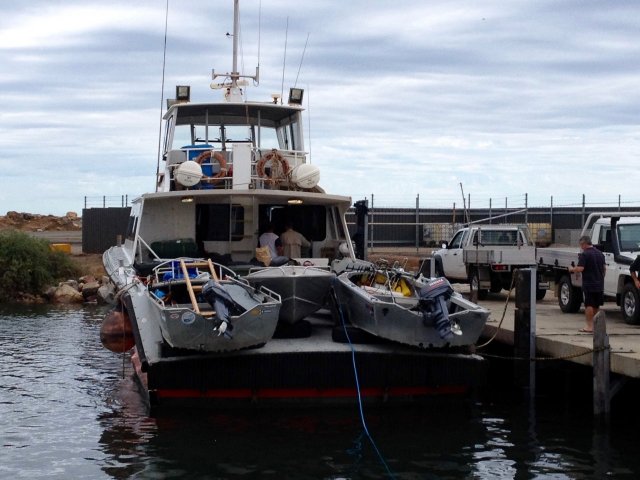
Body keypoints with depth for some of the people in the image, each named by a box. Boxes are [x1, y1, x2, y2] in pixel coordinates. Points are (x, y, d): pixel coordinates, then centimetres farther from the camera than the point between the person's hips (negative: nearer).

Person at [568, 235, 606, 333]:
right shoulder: (600, 253, 10)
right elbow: (604, 268, 14)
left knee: (589, 305, -4)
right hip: (599, 285, 7)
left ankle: (589, 326, -5)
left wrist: (572, 269, -2)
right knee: (596, 305, 14)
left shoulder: (584, 255, -13)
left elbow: (580, 269, -20)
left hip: (589, 285, -7)